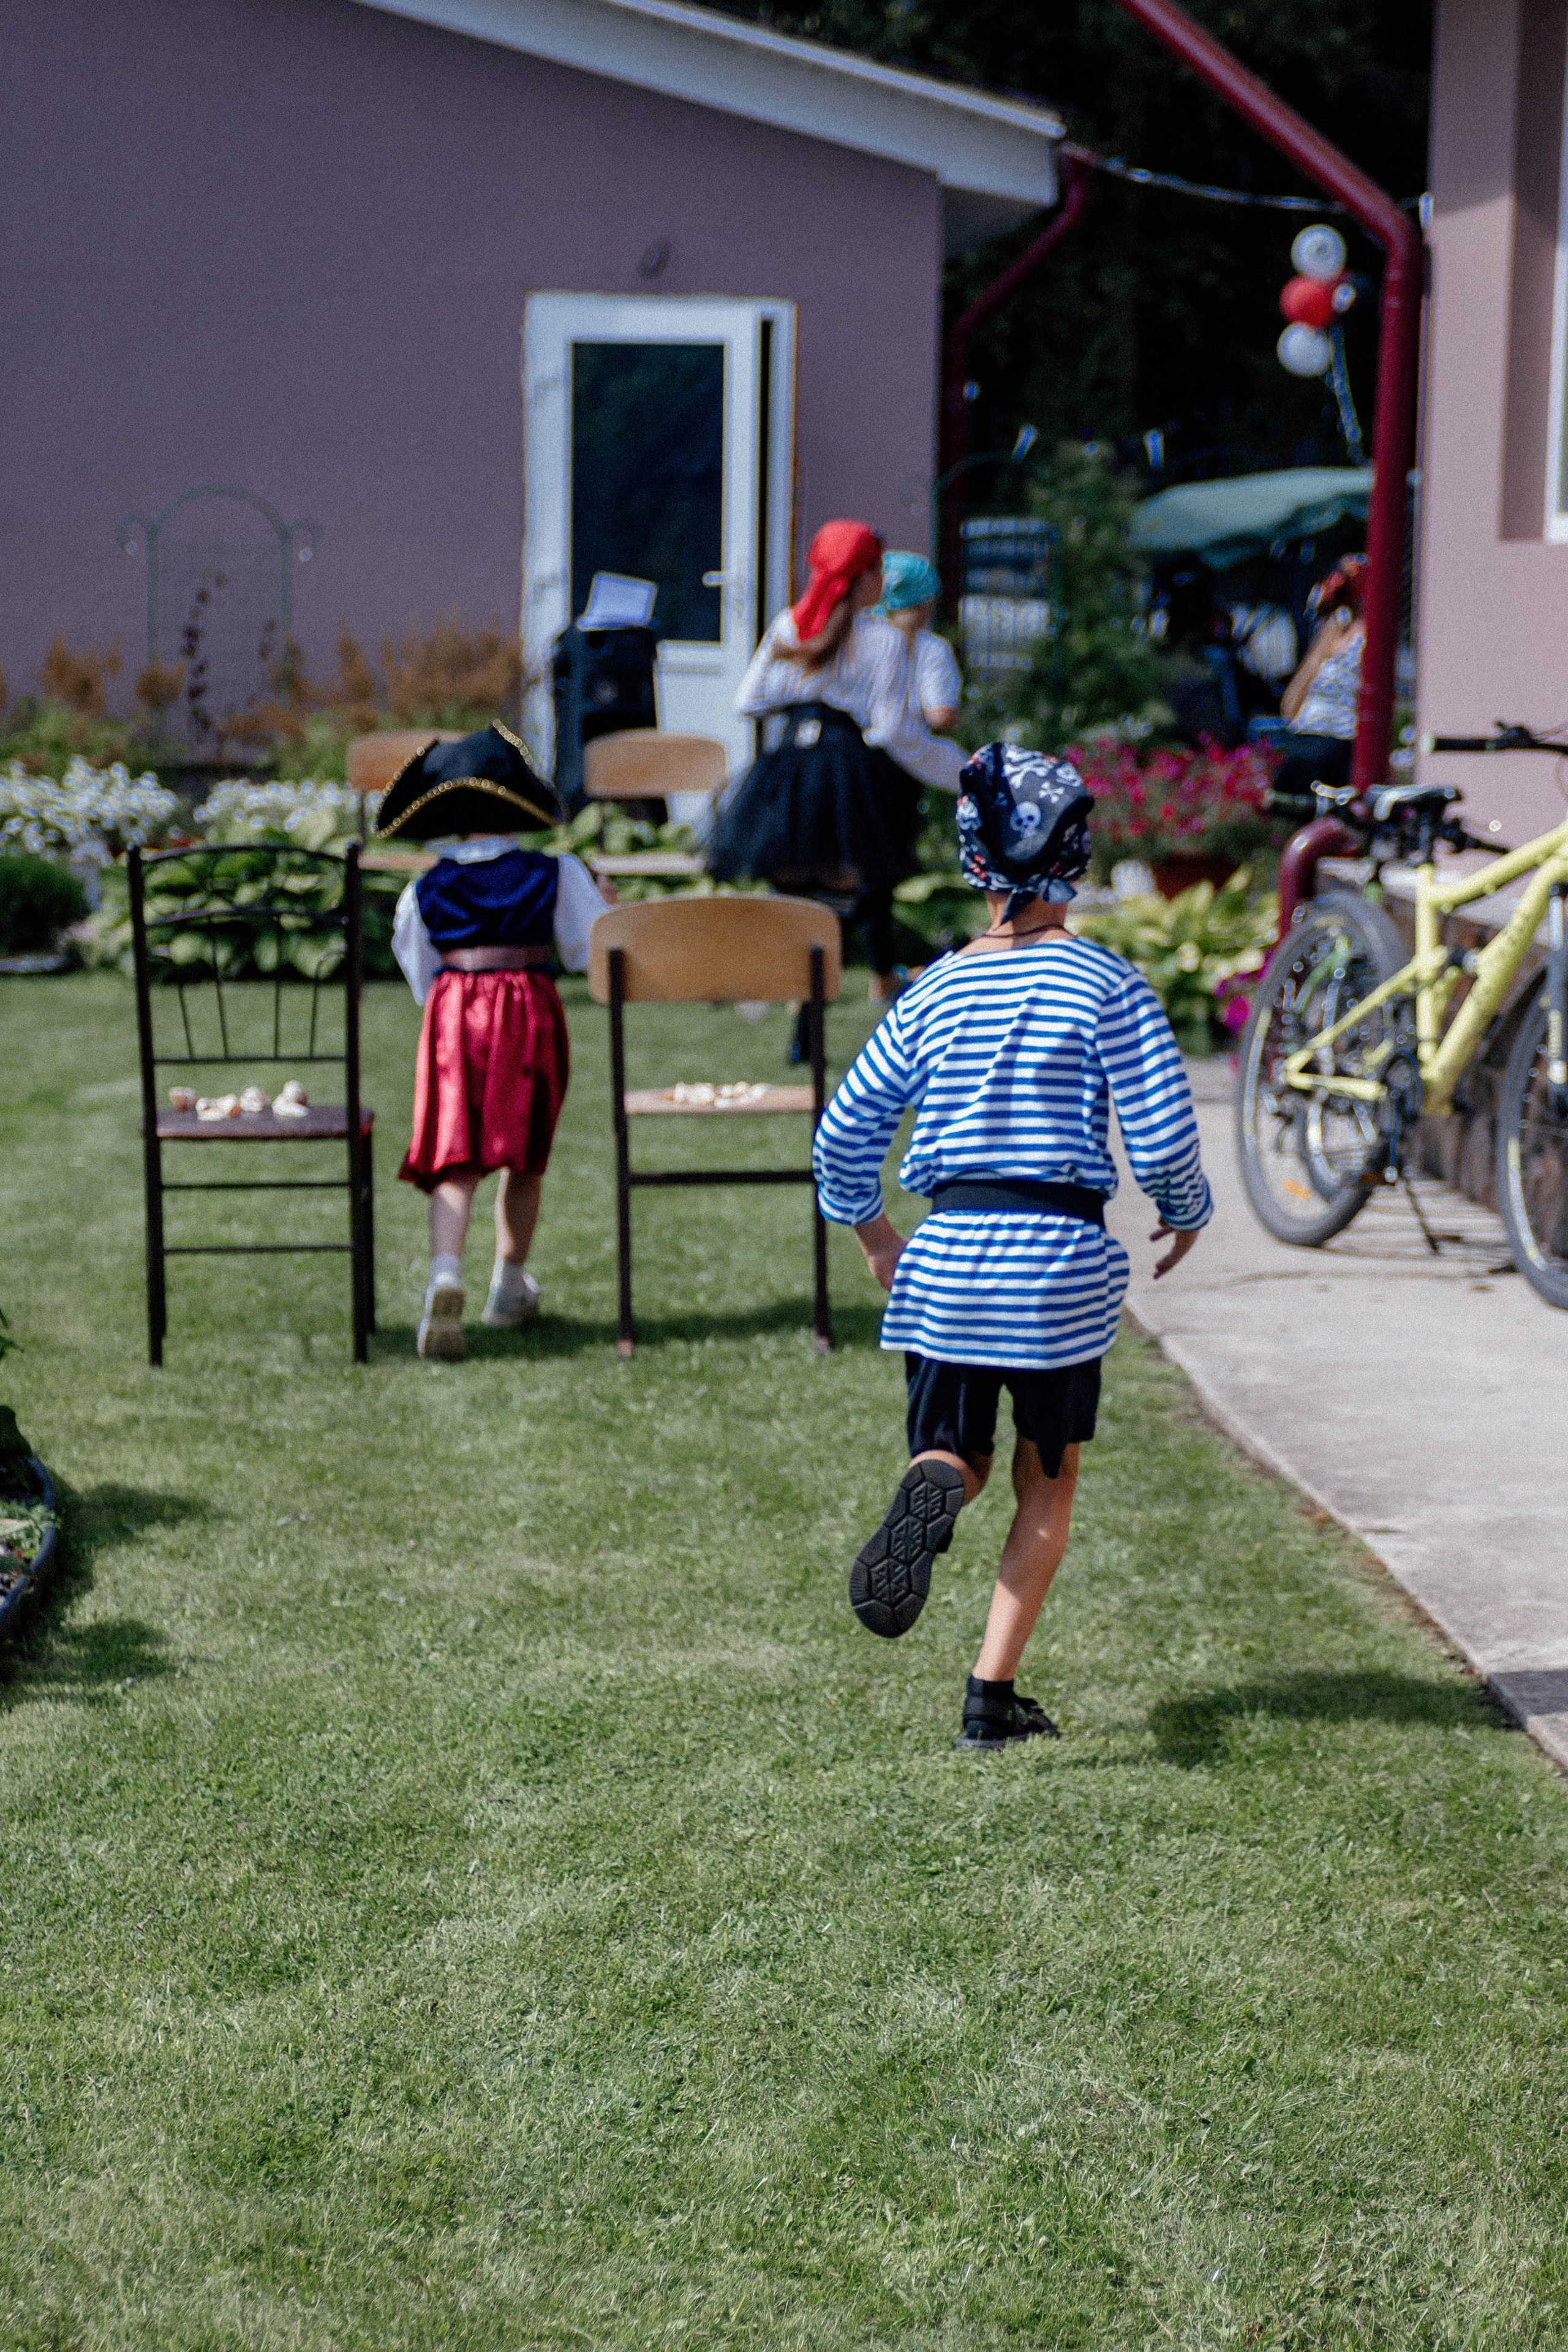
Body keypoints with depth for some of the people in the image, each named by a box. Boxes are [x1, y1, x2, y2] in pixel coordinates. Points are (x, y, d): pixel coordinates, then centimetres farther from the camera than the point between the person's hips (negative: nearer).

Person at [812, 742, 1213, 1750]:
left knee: (956, 1457, 15)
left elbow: (844, 1135, 9)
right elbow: (1162, 1138, -7)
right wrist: (1186, 1215, 14)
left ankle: (931, 1491, -24)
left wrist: (869, 1225, 27)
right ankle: (993, 1694, 8)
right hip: (1059, 1255, -2)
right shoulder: (1107, 983, -4)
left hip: (945, 1254, 2)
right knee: (1048, 1481, 14)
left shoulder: (936, 991, 7)